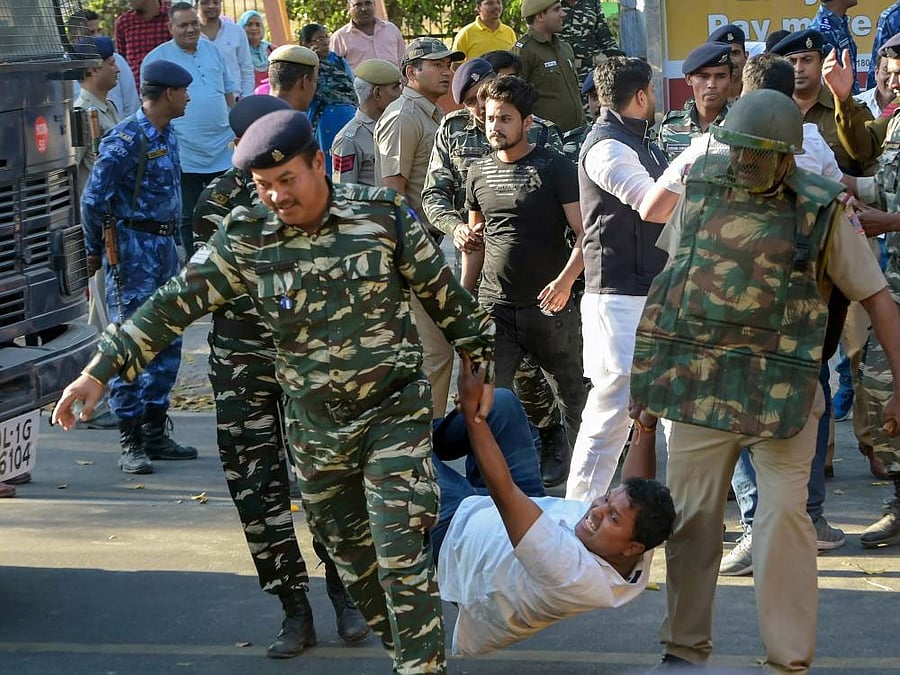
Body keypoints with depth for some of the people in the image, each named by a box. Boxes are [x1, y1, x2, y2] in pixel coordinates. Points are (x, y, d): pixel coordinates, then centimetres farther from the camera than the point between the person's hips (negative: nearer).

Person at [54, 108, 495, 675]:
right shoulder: (246, 238, -5)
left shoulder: (382, 214, -10)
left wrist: (482, 364, 8)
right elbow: (174, 305, -3)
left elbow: (445, 294, 1)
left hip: (395, 412, -3)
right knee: (349, 554, 13)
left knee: (401, 555, -11)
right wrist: (100, 370, -8)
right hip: (315, 426, 4)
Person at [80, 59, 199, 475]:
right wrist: (95, 250, -4)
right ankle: (130, 443, -2)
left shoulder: (167, 135, 11)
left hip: (164, 246, 9)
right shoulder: (126, 140, -16)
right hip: (133, 249, -9)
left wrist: (168, 243, 18)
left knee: (168, 343, 11)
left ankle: (155, 433, 19)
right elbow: (93, 199, -15)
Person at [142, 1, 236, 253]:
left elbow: (229, 91, 18)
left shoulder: (212, 50, 10)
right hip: (186, 156, -4)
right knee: (189, 218, 5)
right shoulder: (157, 59, -5)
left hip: (223, 150, 4)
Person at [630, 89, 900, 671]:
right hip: (700, 383, 3)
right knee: (691, 515, 8)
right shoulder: (701, 187, 3)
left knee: (783, 516, -7)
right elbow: (673, 270, 16)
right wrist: (656, 362, 16)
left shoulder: (822, 209, -7)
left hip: (782, 391, -3)